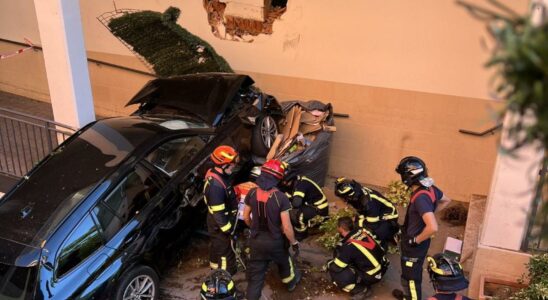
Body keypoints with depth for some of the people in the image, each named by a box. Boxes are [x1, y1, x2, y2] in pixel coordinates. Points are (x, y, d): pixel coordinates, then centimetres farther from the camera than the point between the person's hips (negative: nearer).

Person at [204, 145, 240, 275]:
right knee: (225, 252, 4)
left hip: (216, 222, 10)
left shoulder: (215, 174, -2)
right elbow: (218, 213, -29)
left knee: (217, 246, 28)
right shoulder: (216, 185, -34)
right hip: (219, 225, -10)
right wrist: (228, 229, -21)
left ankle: (215, 269, 48)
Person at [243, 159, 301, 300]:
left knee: (255, 275, 12)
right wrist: (294, 242, -3)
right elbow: (286, 227, -20)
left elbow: (246, 217, 3)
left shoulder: (252, 193, -10)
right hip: (275, 241, -1)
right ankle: (291, 282, 56)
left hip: (256, 241, 2)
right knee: (284, 262, 30)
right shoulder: (281, 197, -23)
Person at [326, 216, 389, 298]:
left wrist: (329, 263, 5)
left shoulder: (349, 246, -24)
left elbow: (336, 267, -17)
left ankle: (359, 290, -1)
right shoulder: (361, 231, -5)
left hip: (372, 275, -8)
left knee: (334, 271, -13)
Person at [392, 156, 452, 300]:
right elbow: (446, 201, 14)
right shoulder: (430, 188, -6)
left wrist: (416, 240, -25)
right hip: (411, 243, 9)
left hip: (414, 245, -9)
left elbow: (433, 227, -41)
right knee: (408, 272, 30)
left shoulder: (420, 197, -34)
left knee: (412, 276, 12)